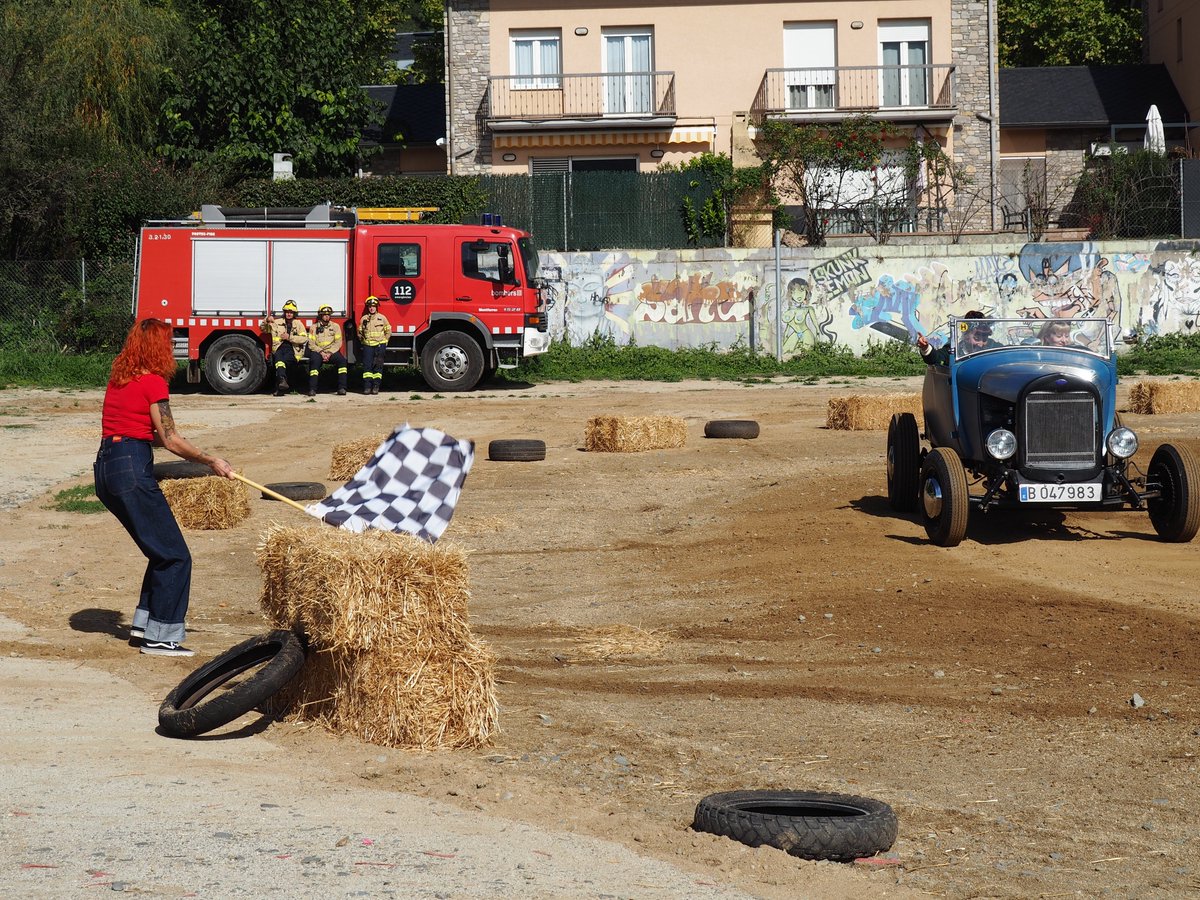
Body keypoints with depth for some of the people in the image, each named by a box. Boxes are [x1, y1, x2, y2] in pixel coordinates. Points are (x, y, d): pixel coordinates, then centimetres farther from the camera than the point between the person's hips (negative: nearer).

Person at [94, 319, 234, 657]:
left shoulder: (118, 378, 15)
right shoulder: (153, 382, -9)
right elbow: (170, 440, -11)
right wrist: (210, 461, -3)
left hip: (105, 467, 9)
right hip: (132, 468, -9)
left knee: (161, 550, 20)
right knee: (175, 556, -2)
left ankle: (144, 622, 21)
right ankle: (160, 637, -2)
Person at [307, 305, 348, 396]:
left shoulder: (335, 326, 11)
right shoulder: (314, 327, 9)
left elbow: (338, 342, 3)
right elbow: (311, 344, 2)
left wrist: (330, 353, -11)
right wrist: (321, 352, -13)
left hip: (332, 351, 1)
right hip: (318, 351, -1)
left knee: (342, 360, -29)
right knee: (314, 361, -34)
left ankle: (342, 388, -30)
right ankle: (312, 389, -38)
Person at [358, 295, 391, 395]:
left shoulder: (382, 318, 3)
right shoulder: (364, 319, 7)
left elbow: (388, 331, 10)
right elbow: (360, 332, 18)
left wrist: (383, 342, 5)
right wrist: (364, 341, 8)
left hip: (380, 345, -1)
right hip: (367, 345, 1)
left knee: (378, 366, -4)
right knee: (367, 365, -6)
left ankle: (376, 386, -3)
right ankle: (367, 386, -7)